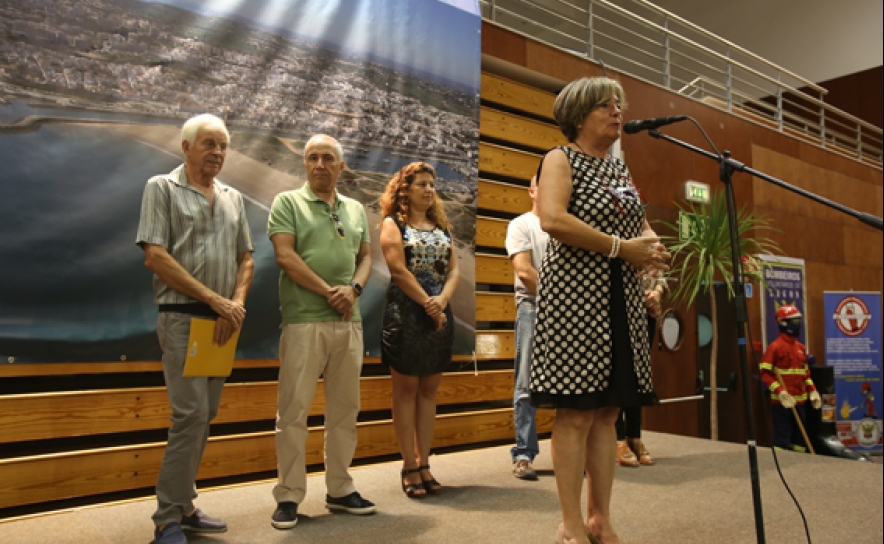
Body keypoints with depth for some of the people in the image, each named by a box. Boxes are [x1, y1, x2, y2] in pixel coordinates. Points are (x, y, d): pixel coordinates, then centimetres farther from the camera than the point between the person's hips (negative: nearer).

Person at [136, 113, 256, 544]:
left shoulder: (232, 198, 16)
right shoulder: (162, 188, 0)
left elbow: (246, 258, 16)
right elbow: (155, 256, -10)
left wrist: (237, 302, -3)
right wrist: (213, 298, -14)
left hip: (222, 321, 6)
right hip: (182, 318, -6)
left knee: (204, 416, 10)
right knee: (192, 414, -12)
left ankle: (183, 505, 22)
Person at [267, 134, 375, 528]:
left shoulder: (356, 209, 16)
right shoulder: (287, 202, 2)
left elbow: (366, 256, 14)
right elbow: (285, 256, -9)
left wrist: (354, 288, -6)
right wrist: (329, 292, -11)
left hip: (349, 321, 5)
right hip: (303, 321, -5)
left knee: (344, 408, 10)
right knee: (293, 411, -1)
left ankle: (339, 489, 23)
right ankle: (289, 496, 11)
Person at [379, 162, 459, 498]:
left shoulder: (442, 227, 16)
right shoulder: (393, 224, 1)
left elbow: (453, 271, 7)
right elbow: (398, 270, -10)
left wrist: (442, 300, -11)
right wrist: (428, 303, -13)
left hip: (440, 315, 5)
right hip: (406, 315, -5)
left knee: (429, 390, 7)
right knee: (406, 389, 0)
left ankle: (424, 463, 14)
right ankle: (409, 467, 7)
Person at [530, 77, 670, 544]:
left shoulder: (620, 169, 21)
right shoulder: (560, 159, 1)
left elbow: (644, 229, 21)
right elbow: (552, 218, -18)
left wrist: (649, 245, -3)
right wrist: (621, 247, -15)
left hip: (621, 298, 7)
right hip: (575, 293, -7)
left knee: (608, 412, 8)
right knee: (576, 412, -6)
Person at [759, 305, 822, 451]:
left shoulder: (801, 347, 13)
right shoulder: (775, 347, -11)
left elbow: (806, 372, 23)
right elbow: (765, 373, -14)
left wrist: (812, 390, 11)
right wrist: (780, 392, -23)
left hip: (799, 402, 8)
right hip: (781, 402, -8)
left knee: (800, 438, 15)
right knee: (782, 439, -6)